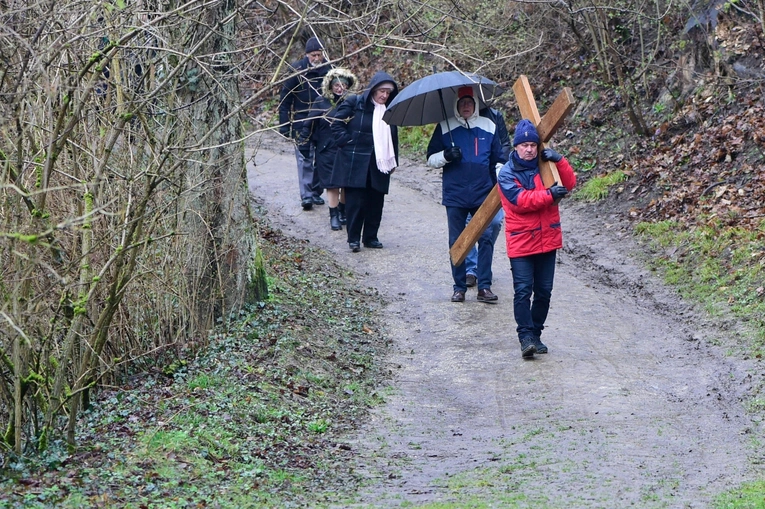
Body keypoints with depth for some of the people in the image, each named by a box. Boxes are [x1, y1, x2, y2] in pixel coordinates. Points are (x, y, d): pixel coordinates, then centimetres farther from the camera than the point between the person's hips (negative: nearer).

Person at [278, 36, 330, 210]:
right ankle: (306, 195, -10)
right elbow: (285, 99, -2)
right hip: (301, 122, -3)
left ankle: (316, 192, 20)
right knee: (304, 158, -8)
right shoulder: (297, 70, -7)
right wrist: (284, 124, -6)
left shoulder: (329, 70, 1)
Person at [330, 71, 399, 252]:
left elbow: (393, 138, 18)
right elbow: (336, 122, -3)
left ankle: (370, 237, 17)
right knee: (355, 201, -4)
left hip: (379, 165, 5)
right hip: (355, 163, -5)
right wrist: (346, 142, -10)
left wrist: (393, 161, 14)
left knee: (375, 202, 6)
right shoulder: (354, 103, -4)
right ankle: (353, 238, 4)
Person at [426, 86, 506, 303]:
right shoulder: (445, 128, 5)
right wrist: (446, 156, -13)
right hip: (455, 194, 0)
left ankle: (484, 287, -1)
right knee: (457, 242, 4)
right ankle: (459, 287, 12)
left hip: (483, 194, 0)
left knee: (486, 238, -6)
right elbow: (431, 158, 7)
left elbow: (498, 160, 16)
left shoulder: (488, 127, 9)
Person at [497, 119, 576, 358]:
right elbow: (520, 200, -18)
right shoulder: (507, 174, -5)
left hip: (547, 240, 5)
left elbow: (569, 184, 1)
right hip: (520, 242, -5)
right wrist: (549, 195, -25)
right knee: (523, 290, -11)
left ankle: (536, 335, 19)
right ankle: (526, 337, -9)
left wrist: (559, 161, -14)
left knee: (544, 291, 8)